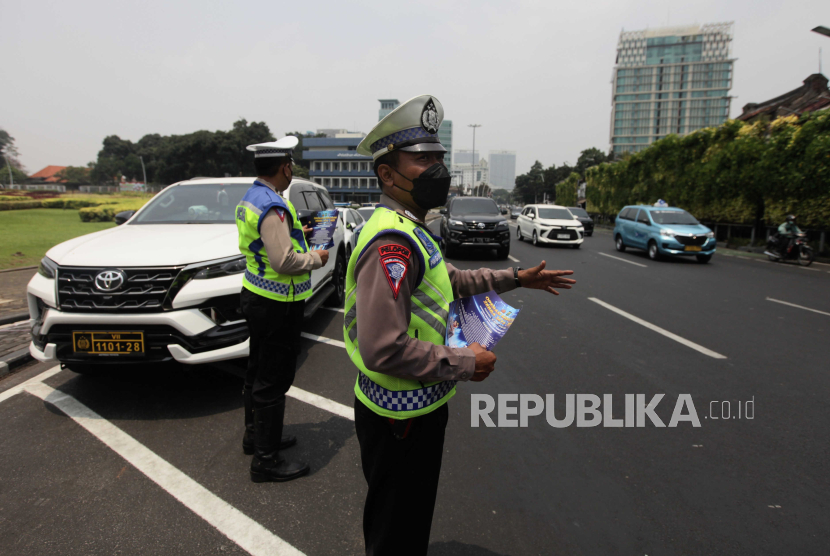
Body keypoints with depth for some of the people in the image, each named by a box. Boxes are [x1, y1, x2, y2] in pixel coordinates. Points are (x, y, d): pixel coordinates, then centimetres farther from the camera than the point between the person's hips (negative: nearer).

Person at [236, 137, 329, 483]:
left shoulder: (248, 200, 9)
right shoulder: (273, 207, -23)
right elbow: (284, 261, -27)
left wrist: (295, 233, 15)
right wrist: (316, 258, -11)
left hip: (255, 295, 10)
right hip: (277, 306, -10)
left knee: (258, 372, 22)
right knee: (273, 382, -1)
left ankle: (255, 434, 39)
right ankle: (266, 460, 11)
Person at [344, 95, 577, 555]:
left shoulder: (410, 231, 9)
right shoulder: (392, 241, -27)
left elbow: (451, 279, 24)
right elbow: (384, 350, -33)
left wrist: (515, 278, 20)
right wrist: (465, 364, -21)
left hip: (418, 407, 10)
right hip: (401, 417, -10)